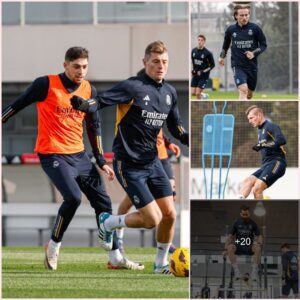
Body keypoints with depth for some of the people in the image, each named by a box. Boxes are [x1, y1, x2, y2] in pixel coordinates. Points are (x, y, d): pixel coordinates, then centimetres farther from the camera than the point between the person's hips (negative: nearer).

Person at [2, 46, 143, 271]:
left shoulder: (89, 90, 6)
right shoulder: (46, 84, -10)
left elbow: (94, 126, 15)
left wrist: (101, 161, 13)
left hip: (79, 155, 6)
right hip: (53, 155, -6)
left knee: (103, 201, 4)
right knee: (73, 197, -25)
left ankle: (116, 258, 12)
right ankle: (54, 245, -3)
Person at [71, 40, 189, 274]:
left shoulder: (170, 92, 6)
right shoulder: (133, 87, -16)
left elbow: (176, 129, 17)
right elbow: (101, 101, -23)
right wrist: (83, 105, -44)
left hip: (152, 161, 7)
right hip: (129, 165, -7)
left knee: (169, 215, 2)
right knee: (153, 219, -10)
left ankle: (161, 264, 23)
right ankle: (108, 223, 17)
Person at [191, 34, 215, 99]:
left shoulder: (207, 53, -14)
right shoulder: (193, 51, 1)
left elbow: (212, 65, -6)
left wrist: (203, 72, -15)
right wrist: (192, 70, 7)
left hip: (203, 76, -5)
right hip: (195, 75, 5)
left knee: (198, 93, -10)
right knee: (193, 93, 1)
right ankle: (203, 96, 30)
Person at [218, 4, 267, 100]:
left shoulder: (255, 28, -4)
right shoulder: (231, 30, 1)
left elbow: (264, 45, 2)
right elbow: (226, 43, 22)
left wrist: (254, 53, -14)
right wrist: (222, 56, 19)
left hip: (252, 66, 2)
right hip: (237, 66, -2)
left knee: (249, 94, 14)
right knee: (243, 90, -23)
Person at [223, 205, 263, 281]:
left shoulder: (253, 224, 6)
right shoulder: (237, 223, 5)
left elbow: (259, 236, 6)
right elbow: (230, 236, 3)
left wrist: (259, 243, -19)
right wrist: (225, 249, -9)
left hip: (250, 247, 0)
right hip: (238, 246, 0)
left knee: (258, 248, -34)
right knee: (230, 247, -34)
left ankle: (254, 271, -31)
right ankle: (236, 270, -33)